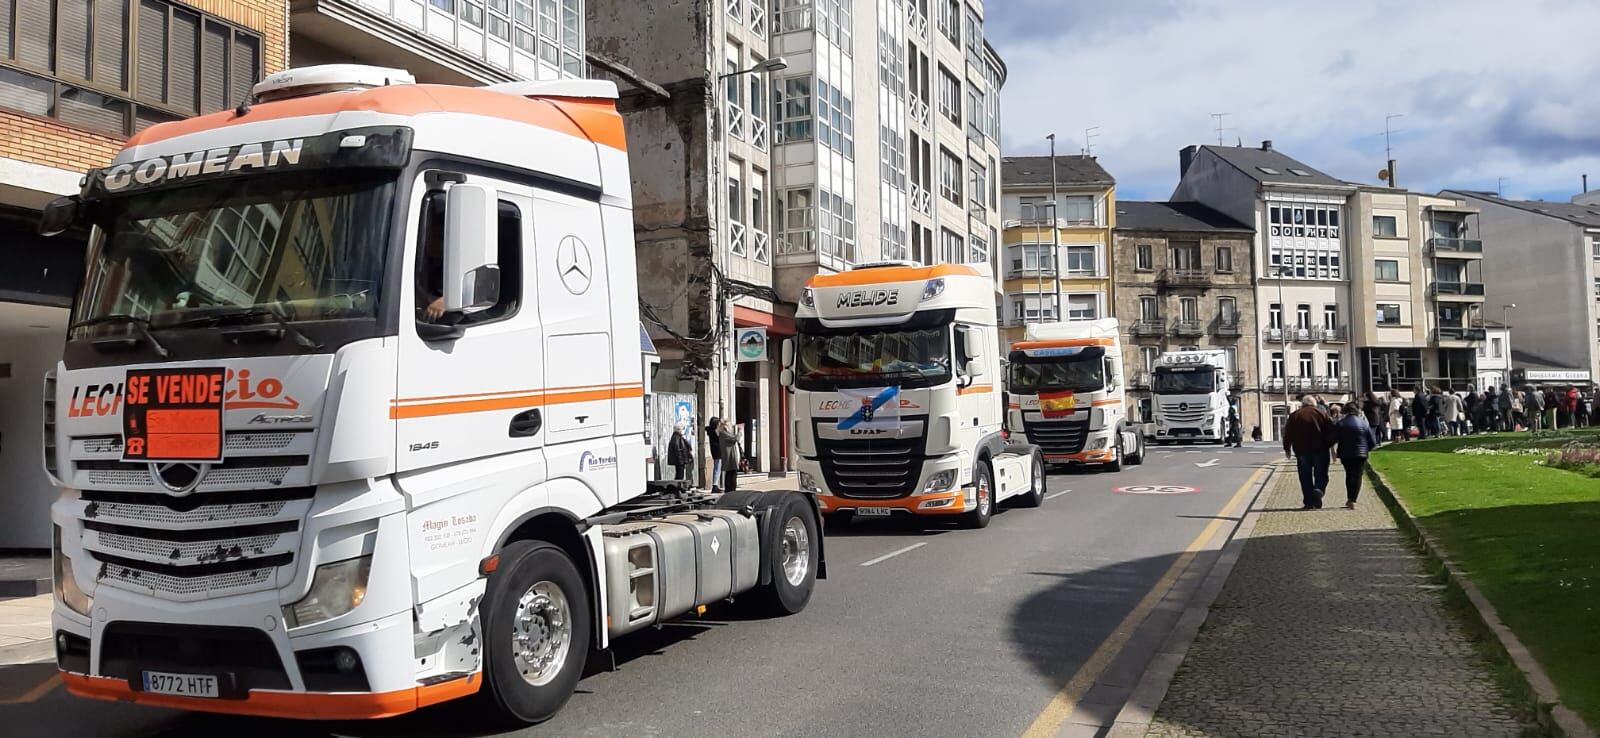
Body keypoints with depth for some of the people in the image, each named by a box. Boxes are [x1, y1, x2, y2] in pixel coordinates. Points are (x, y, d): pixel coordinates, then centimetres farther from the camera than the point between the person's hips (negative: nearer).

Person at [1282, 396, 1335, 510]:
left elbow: (1288, 433, 5)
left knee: (1305, 477, 5)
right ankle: (1318, 490, -21)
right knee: (1321, 475, 7)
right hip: (1320, 450, -1)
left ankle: (1308, 503, 3)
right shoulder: (1322, 413, 5)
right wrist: (1328, 445, 9)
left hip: (1302, 450, 1)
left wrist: (1287, 448, 13)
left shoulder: (1294, 415, 6)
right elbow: (1331, 432, 0)